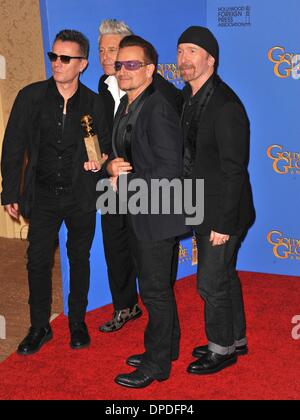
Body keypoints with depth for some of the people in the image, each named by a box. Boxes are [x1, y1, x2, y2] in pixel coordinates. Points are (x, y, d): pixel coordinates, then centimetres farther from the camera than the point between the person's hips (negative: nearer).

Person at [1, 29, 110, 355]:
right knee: (38, 260, 3)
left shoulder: (94, 103, -2)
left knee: (79, 259, 11)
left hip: (81, 197, 0)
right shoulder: (31, 96, -3)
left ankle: (77, 322, 27)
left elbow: (106, 149, 9)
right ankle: (39, 327, 18)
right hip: (43, 195, 0)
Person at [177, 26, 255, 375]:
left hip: (223, 213, -9)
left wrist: (223, 223, -20)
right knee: (224, 276, 20)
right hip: (202, 208, 9)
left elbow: (234, 169, -22)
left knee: (211, 283, 2)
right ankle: (236, 339, 37)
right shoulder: (188, 97, 6)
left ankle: (221, 349, 22)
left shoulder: (225, 105, -21)